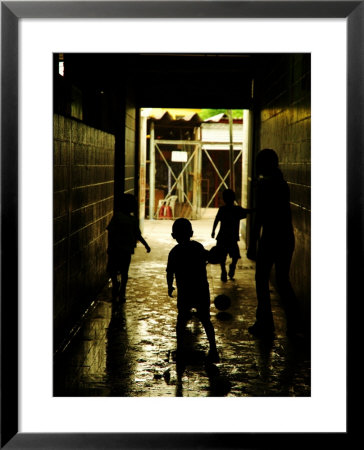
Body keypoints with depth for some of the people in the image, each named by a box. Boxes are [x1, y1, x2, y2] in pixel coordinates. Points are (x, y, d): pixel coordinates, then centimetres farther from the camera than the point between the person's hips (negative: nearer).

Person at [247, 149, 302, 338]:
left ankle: (265, 325, 7)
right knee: (283, 280, 16)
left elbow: (259, 216, -15)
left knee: (262, 280, 5)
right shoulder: (282, 182, 9)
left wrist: (252, 243, -11)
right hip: (287, 237, 7)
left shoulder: (263, 183, -12)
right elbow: (285, 212, 13)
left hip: (270, 237, -7)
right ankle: (293, 323, 15)